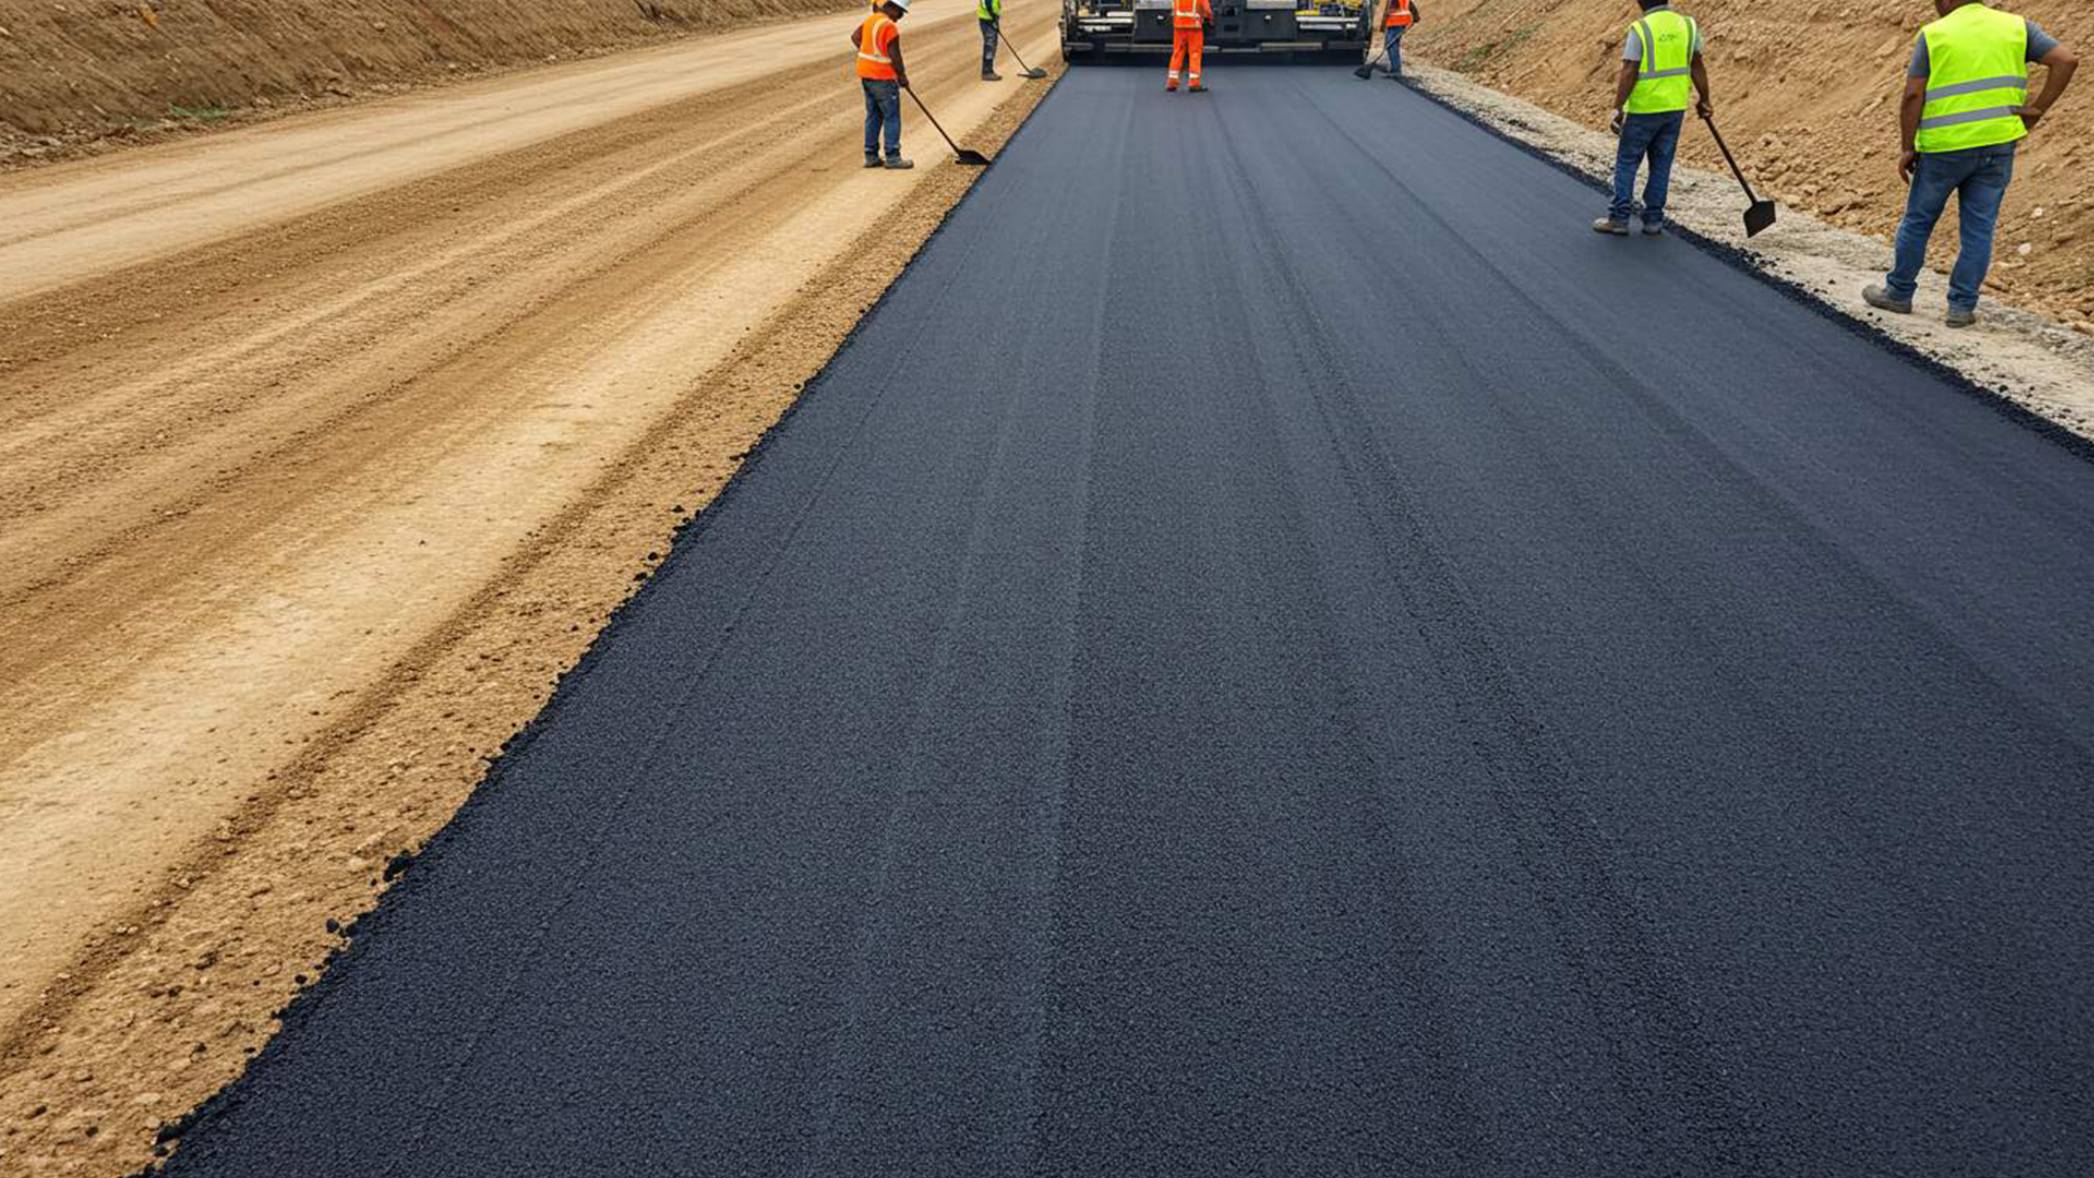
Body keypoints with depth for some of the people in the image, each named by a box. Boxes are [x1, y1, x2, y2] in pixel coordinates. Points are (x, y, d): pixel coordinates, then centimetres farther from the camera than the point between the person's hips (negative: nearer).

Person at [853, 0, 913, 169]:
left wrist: (868, 53, 14)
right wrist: (902, 76, -4)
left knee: (873, 115, 14)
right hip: (883, 77, -8)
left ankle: (871, 156, 16)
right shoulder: (889, 27, -18)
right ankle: (892, 158, 0)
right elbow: (894, 56, -17)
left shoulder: (870, 19, 7)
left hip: (866, 74, 8)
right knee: (892, 117, -1)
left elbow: (855, 36, 16)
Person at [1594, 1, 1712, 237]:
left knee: (1627, 162, 6)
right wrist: (1703, 100, 14)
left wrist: (1618, 107, -13)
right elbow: (1698, 67, 5)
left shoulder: (1640, 30, -13)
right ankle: (1653, 220, 13)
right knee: (1661, 164, 11)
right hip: (1675, 107, 5)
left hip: (1644, 109, -5)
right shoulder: (1687, 26, 2)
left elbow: (1628, 73, -17)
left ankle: (1619, 218, 5)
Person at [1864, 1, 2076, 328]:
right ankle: (1962, 306, 9)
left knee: (1918, 221, 13)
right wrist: (2036, 112, 1)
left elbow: (1913, 95, -9)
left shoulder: (1933, 35, -3)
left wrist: (1908, 148, -3)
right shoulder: (2017, 27, 6)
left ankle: (1899, 293, 24)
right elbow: (2066, 60, -2)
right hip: (1997, 144, 3)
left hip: (1944, 147, -3)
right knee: (1979, 229, 7)